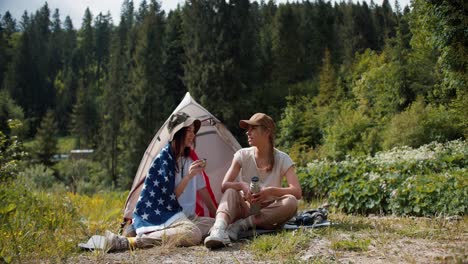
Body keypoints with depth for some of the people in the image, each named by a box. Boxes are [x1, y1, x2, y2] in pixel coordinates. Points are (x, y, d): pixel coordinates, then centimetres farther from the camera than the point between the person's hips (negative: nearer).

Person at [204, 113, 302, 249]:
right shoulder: (242, 155, -4)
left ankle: (240, 225, -32)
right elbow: (224, 186, -11)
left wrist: (271, 191, -38)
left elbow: (297, 192, -19)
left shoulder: (282, 159, -8)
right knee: (231, 192, -30)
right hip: (246, 209, 1)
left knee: (291, 202, -32)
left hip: (268, 214, 0)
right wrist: (242, 185, -33)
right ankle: (219, 229, -57)